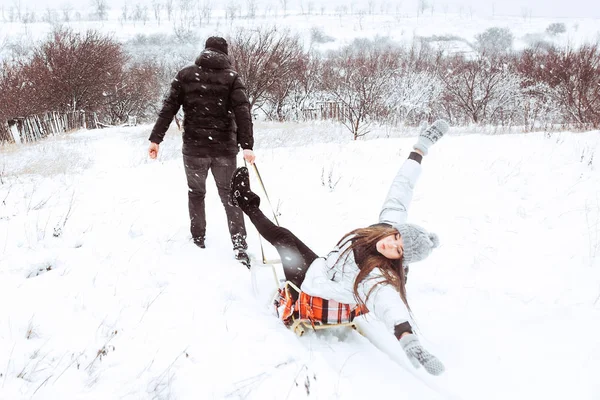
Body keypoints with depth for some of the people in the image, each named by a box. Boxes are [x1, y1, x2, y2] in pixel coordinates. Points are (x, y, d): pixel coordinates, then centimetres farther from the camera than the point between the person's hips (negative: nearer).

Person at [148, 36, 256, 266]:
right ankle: (240, 247, 0)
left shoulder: (185, 75, 3)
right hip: (224, 149, 0)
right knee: (229, 197, 8)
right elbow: (242, 112, -11)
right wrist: (247, 146, -15)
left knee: (196, 194, 20)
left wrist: (156, 138, 0)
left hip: (194, 148, 1)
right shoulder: (231, 77, 0)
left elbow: (168, 108, -2)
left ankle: (198, 241, 24)